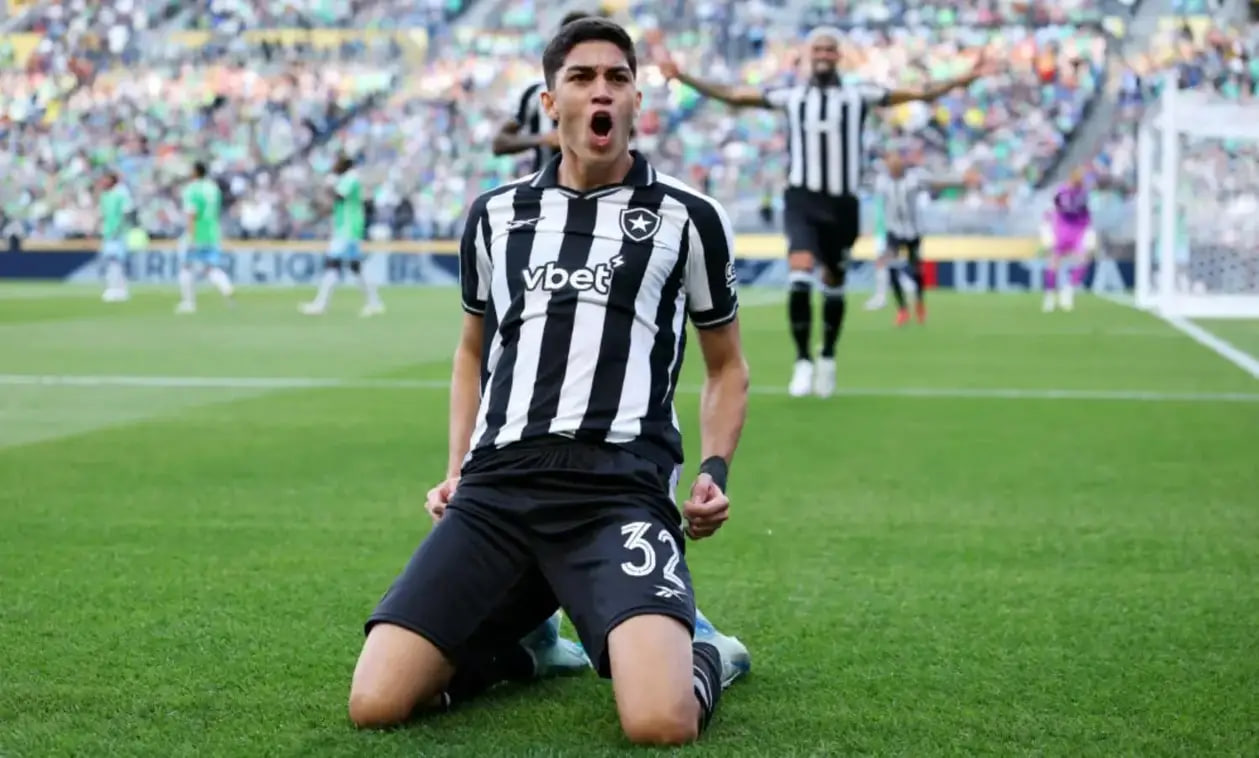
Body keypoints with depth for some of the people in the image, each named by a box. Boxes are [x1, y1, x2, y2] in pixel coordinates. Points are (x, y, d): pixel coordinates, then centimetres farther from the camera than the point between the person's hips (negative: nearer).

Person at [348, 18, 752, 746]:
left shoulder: (689, 217, 8)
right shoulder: (495, 214, 16)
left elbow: (727, 367, 19)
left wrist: (715, 471, 2)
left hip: (619, 490, -3)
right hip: (497, 486, 3)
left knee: (661, 723, -28)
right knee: (375, 704, -13)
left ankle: (705, 654, 10)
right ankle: (513, 639, 18)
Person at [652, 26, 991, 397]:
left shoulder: (859, 96, 4)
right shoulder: (791, 96, 6)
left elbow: (920, 93, 3)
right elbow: (732, 94, 7)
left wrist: (963, 79, -6)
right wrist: (681, 76, 1)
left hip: (842, 203, 1)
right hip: (802, 200, -1)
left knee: (833, 286, 11)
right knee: (800, 278, -19)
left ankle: (828, 358, 34)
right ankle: (803, 361, -6)